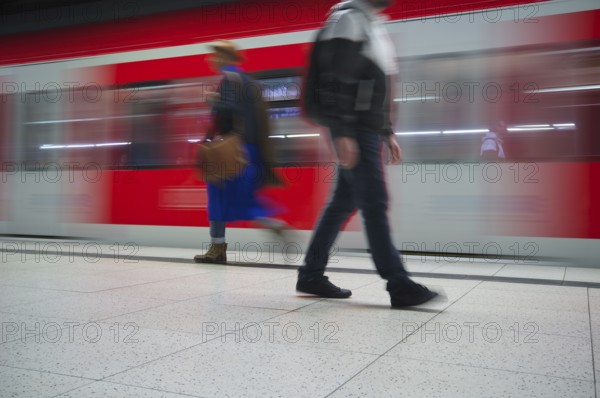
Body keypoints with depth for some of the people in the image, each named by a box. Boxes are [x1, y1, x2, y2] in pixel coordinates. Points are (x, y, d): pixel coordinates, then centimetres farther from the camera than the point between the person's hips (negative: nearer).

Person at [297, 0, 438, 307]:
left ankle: (311, 275, 17)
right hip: (353, 131, -9)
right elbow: (337, 81, -17)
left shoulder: (375, 26, 23)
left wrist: (388, 133, 20)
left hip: (369, 130, 9)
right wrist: (342, 132, -24)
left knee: (343, 203, 9)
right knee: (374, 204, -9)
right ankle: (399, 285, -5)